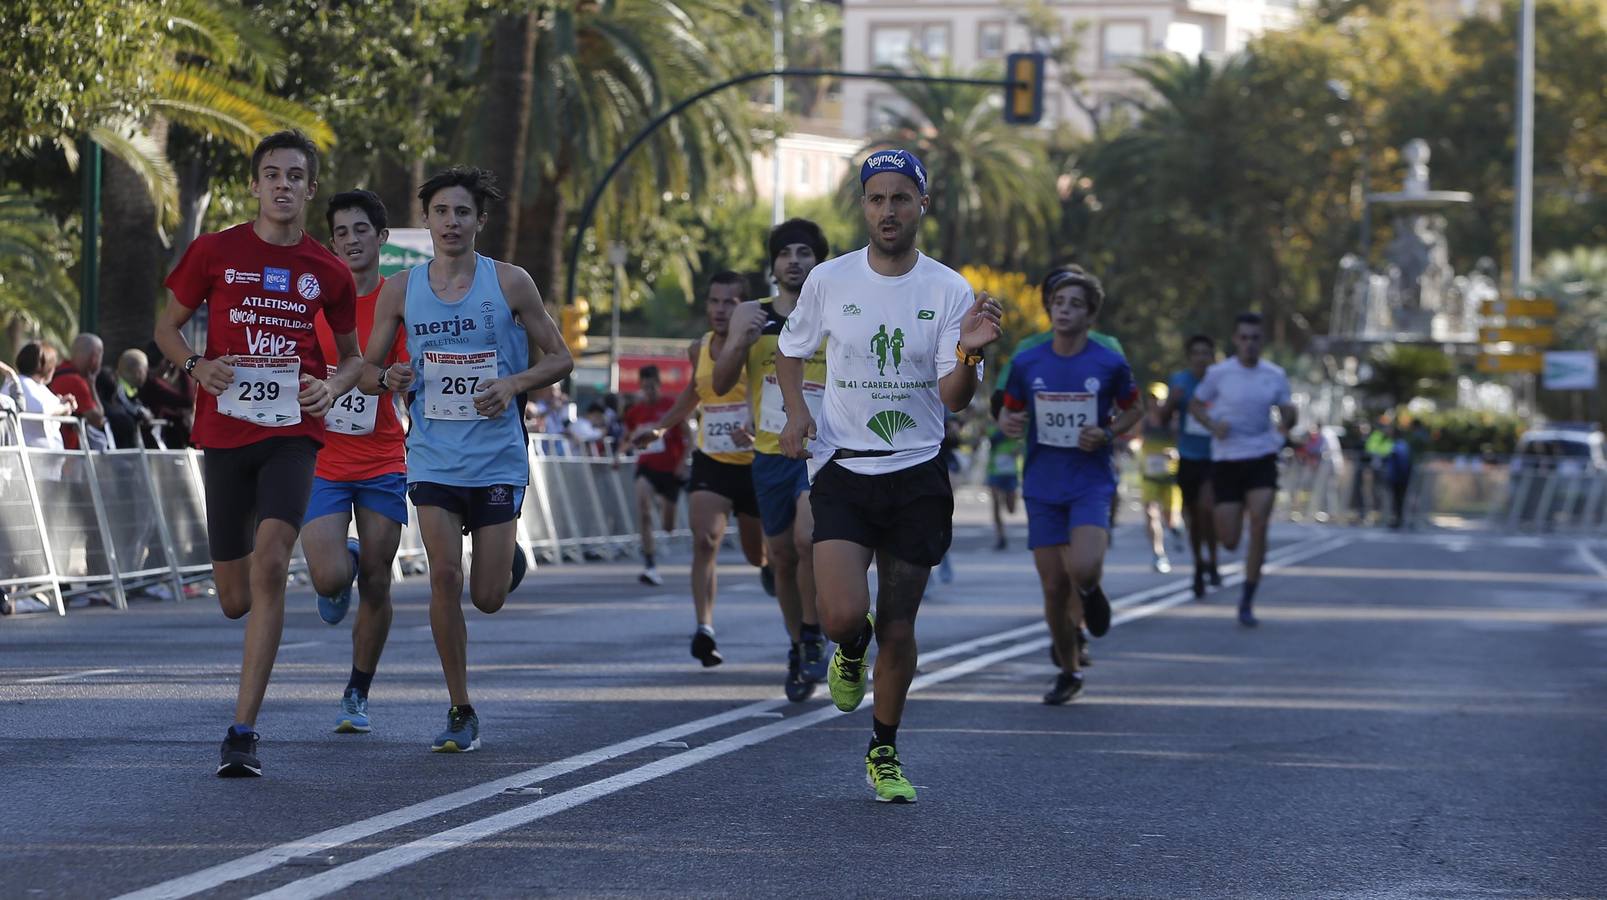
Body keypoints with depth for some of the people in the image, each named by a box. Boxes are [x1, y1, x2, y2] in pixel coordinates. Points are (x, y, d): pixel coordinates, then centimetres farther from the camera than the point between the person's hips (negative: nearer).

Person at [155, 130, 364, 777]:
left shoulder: (328, 272, 5)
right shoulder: (215, 252, 2)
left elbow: (352, 357, 18)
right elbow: (167, 326, 11)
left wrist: (333, 386, -5)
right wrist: (197, 366, -10)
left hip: (293, 433, -1)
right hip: (224, 431, 1)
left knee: (270, 565, -21)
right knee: (235, 598, 5)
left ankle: (243, 731, -19)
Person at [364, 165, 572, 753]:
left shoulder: (510, 284, -3)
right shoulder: (400, 291, 2)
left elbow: (560, 358, 3)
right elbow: (368, 367, 11)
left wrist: (514, 384, -15)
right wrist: (389, 378, -13)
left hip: (498, 458, -1)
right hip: (433, 457, 1)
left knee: (488, 598, 0)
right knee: (445, 578, -12)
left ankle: (507, 555, 39)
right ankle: (460, 713, 0)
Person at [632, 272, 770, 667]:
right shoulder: (699, 350, 3)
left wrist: (758, 427, -33)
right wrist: (662, 427, 17)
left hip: (755, 463, -3)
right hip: (711, 461, 3)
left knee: (757, 554, 14)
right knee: (704, 540, -20)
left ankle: (771, 566, 53)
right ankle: (704, 629, -28)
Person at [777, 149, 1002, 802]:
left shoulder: (950, 291, -2)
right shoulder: (829, 280, 0)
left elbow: (955, 400, -6)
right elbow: (791, 350, 17)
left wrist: (969, 354, -27)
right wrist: (795, 412, -2)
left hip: (917, 475, 0)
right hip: (842, 470, 0)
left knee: (898, 630, 4)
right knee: (843, 617, -18)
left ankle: (885, 751, 25)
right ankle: (852, 649, 20)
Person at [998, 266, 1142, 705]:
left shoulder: (1110, 364, -5)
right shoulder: (1026, 363, -1)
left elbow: (1133, 409, 10)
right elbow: (1009, 411, 13)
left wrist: (1107, 433, -9)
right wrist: (1008, 424, -11)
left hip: (1091, 483, -2)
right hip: (1043, 487, 2)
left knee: (1083, 569, -24)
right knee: (1054, 585, 1)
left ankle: (1090, 591, 16)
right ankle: (1068, 672, 21)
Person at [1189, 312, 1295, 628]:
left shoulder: (1275, 376, 3)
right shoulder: (1219, 373, -3)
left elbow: (1287, 420, 10)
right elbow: (1195, 404, 9)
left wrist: (1290, 416, -15)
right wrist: (1212, 425, -11)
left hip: (1262, 458, 1)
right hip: (1226, 459, -1)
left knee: (1259, 527, -15)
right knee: (1229, 540, -1)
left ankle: (1247, 601, -4)